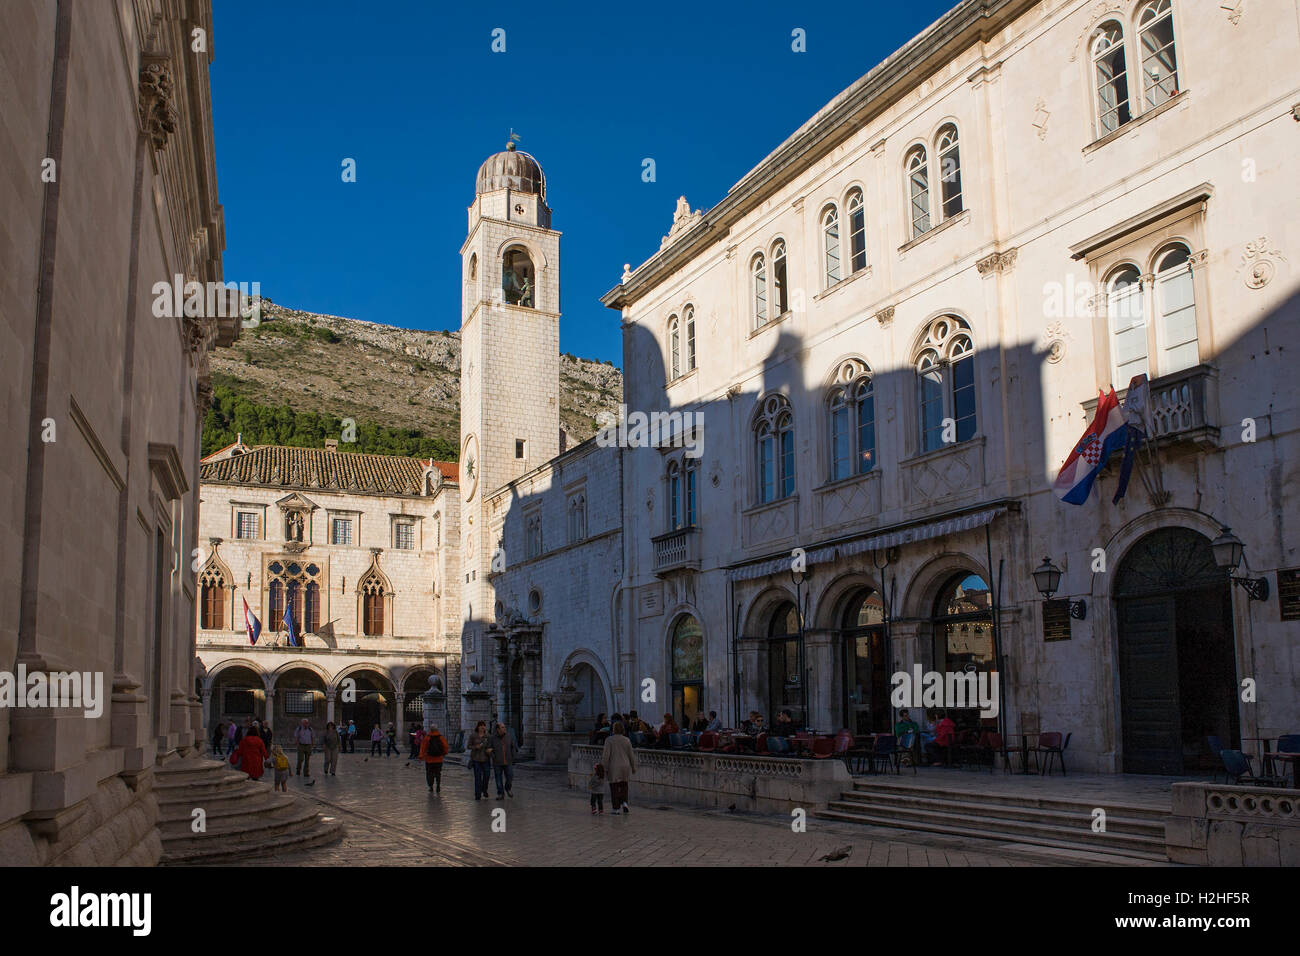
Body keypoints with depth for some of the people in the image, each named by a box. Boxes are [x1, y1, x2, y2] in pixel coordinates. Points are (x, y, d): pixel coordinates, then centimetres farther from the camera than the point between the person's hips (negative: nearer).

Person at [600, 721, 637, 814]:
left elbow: (606, 755, -10)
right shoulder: (627, 740, 1)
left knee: (614, 788, 5)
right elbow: (631, 755, 6)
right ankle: (624, 802, 1)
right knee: (624, 786, 19)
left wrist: (604, 767, -3)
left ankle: (615, 808, 6)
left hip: (614, 767, -3)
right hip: (625, 766, 3)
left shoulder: (609, 740, -8)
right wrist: (633, 767, 15)